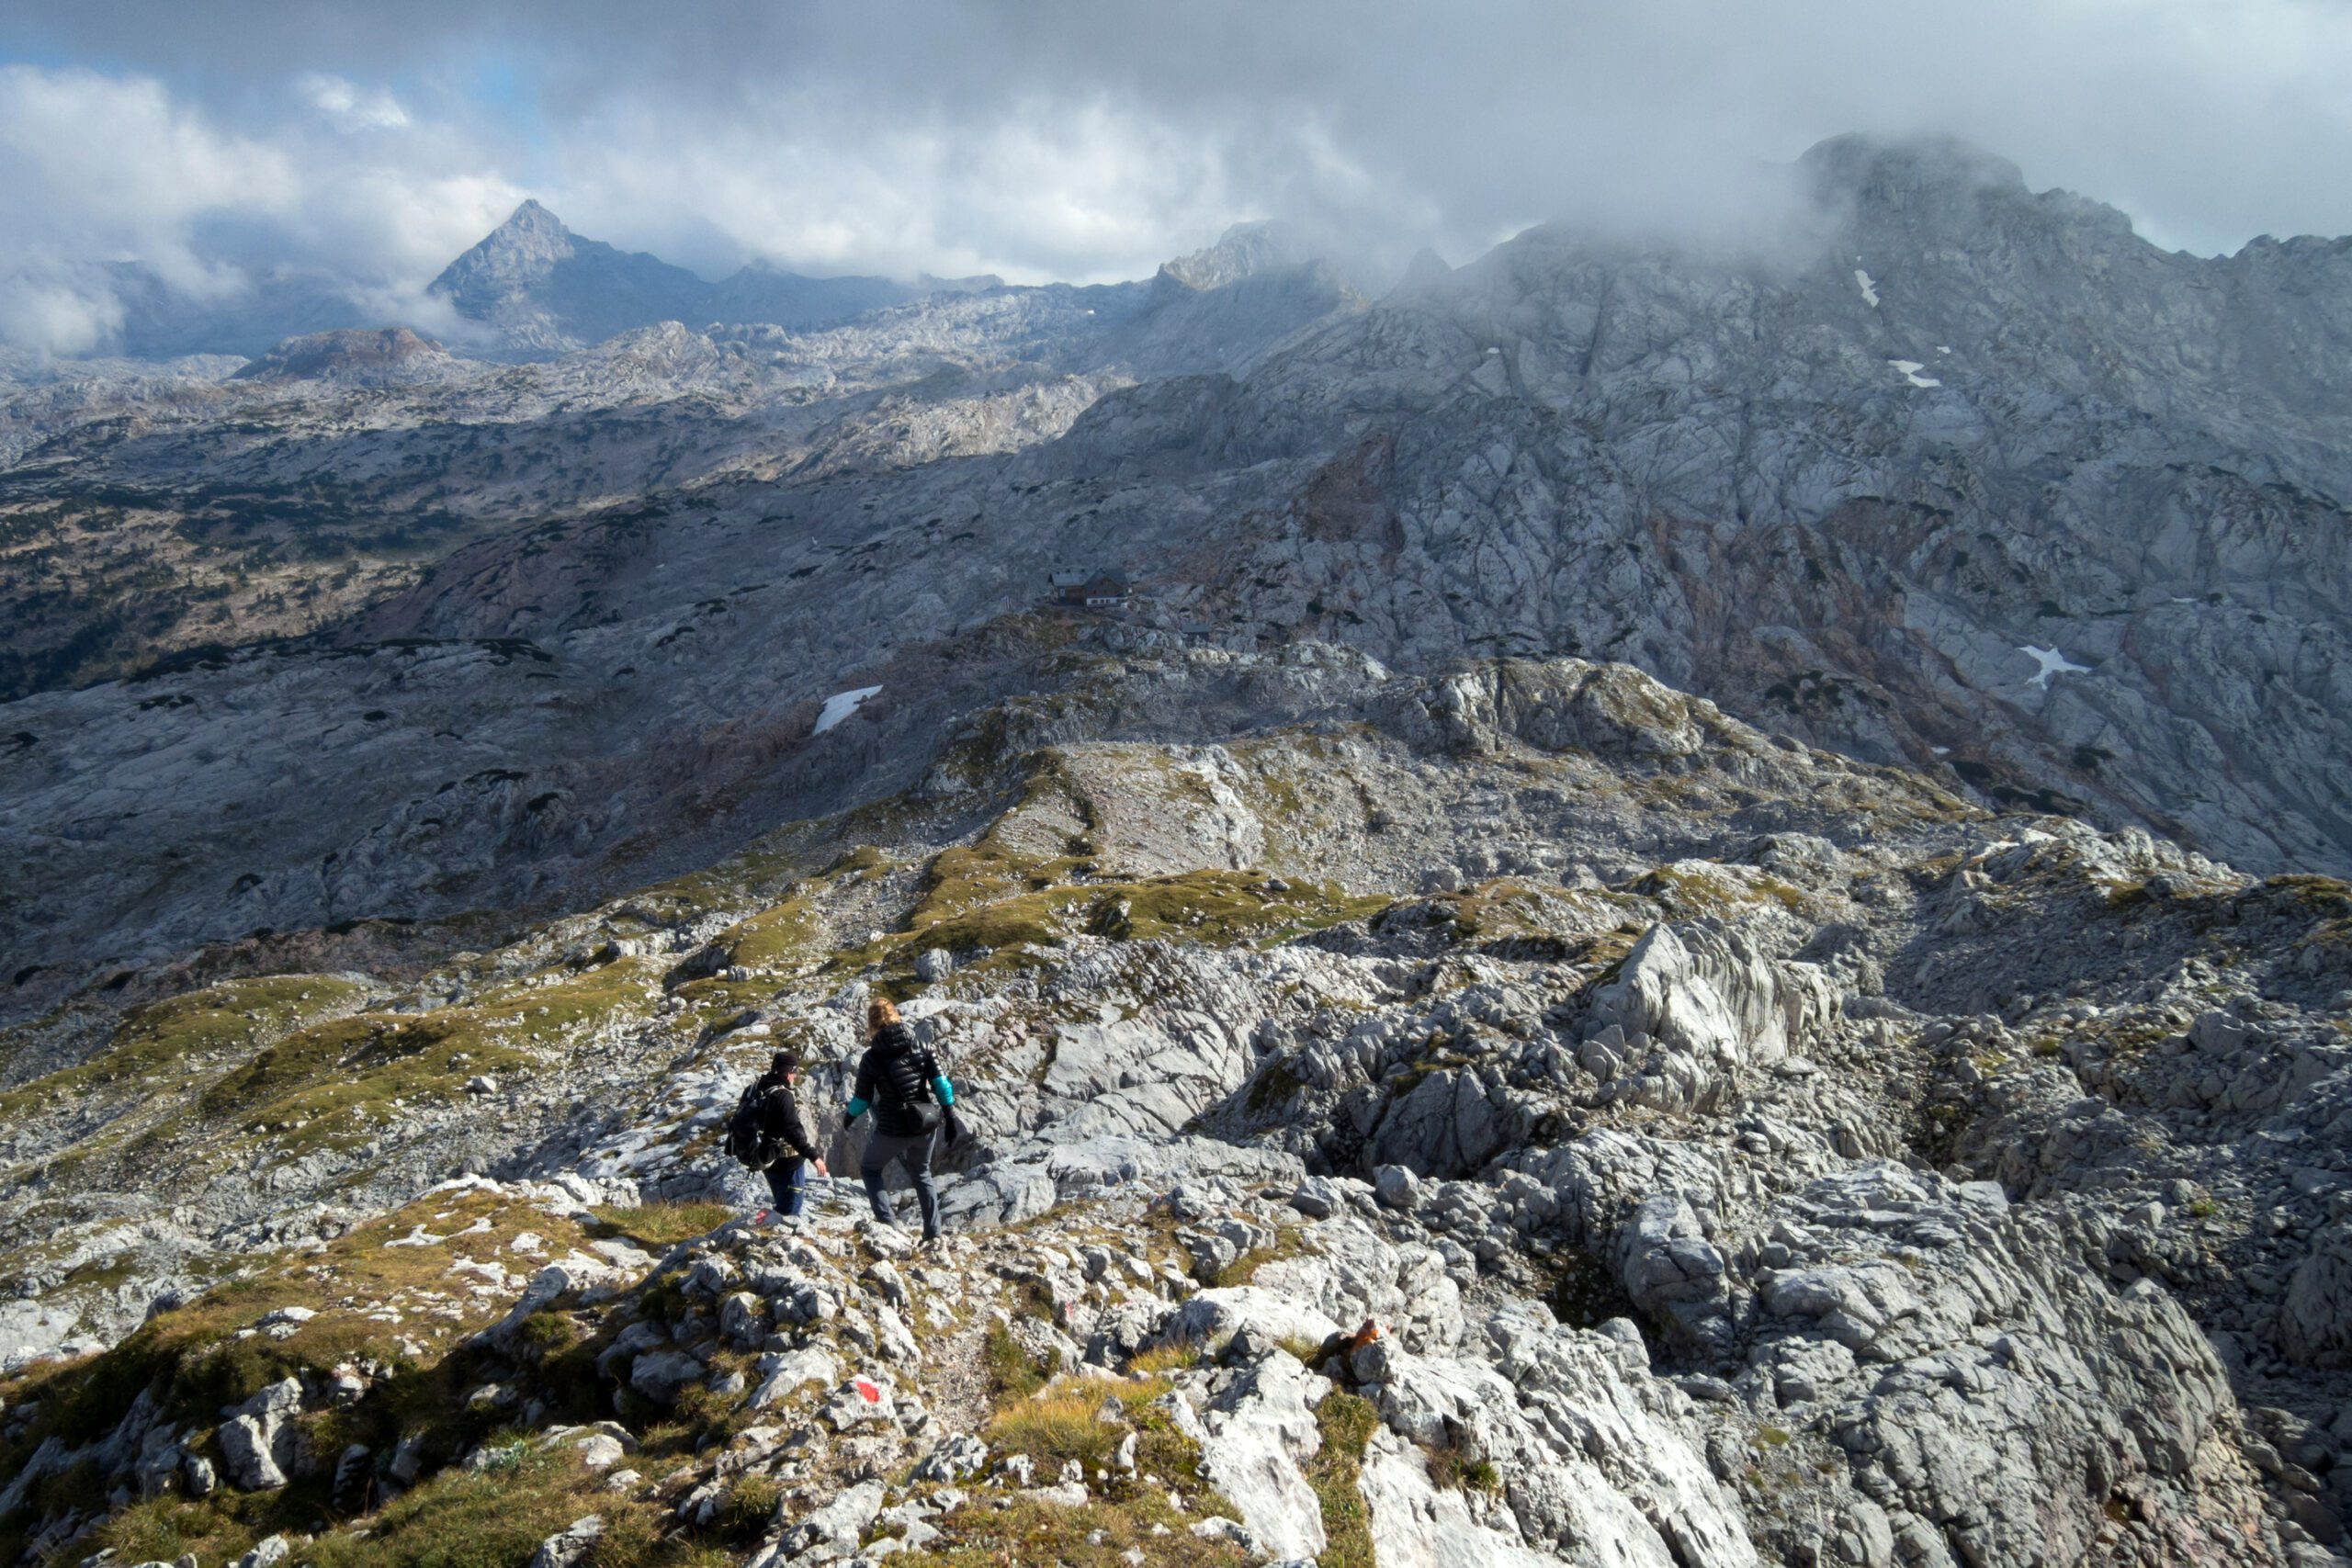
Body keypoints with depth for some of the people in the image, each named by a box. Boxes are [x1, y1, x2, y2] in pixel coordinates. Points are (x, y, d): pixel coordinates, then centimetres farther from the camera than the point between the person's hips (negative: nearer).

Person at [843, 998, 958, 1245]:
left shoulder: (872, 1057, -9)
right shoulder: (919, 1046, -1)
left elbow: (862, 1098, 0)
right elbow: (940, 1081, -4)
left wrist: (848, 1119, 19)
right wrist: (950, 1118, 3)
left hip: (893, 1129, -4)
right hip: (926, 1124, 4)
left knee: (870, 1169, 22)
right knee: (922, 1174, 25)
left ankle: (886, 1223, 8)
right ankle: (932, 1234, 21)